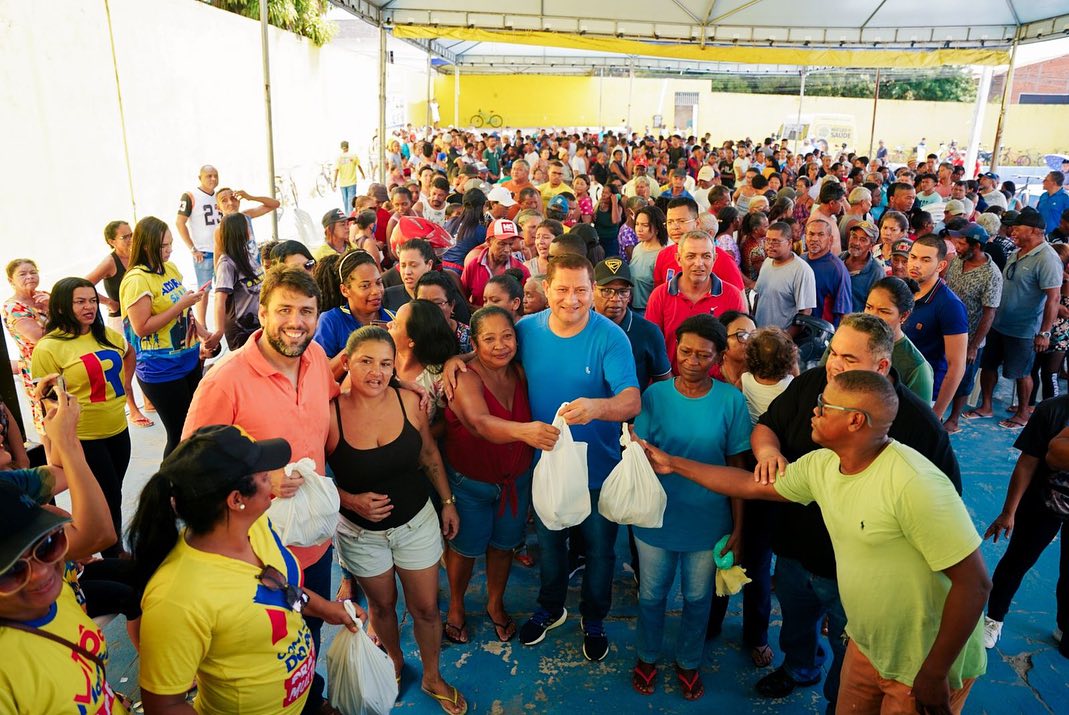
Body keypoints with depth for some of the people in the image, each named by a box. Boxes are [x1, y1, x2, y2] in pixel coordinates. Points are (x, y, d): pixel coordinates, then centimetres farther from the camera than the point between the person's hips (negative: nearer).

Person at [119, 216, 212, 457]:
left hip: (189, 360, 8)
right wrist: (181, 304, -21)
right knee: (179, 434, -1)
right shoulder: (137, 280, -16)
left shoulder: (170, 268, 8)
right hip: (162, 371, -8)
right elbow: (141, 327, -20)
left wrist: (205, 335, 10)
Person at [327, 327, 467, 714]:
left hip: (416, 522, 1)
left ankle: (433, 677, 41)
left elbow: (429, 453, 1)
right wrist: (351, 501, -23)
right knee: (382, 603, 22)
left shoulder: (409, 401, -15)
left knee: (426, 607, 14)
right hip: (361, 531, -1)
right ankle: (395, 661, 53)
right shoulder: (330, 413, -21)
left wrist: (448, 501, 6)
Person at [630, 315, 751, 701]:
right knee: (652, 594, 19)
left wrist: (738, 526, -3)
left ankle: (688, 661, 45)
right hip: (657, 518, 1)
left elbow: (737, 467, -4)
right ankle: (647, 656, 45)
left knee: (698, 598, 19)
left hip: (708, 522, 0)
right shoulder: (655, 395, -9)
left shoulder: (731, 400, -10)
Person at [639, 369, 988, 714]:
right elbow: (751, 485, 6)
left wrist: (934, 675, -18)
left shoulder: (914, 484, -29)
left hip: (926, 665, -6)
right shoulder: (821, 465, -6)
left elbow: (974, 583, -25)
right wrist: (673, 464, 8)